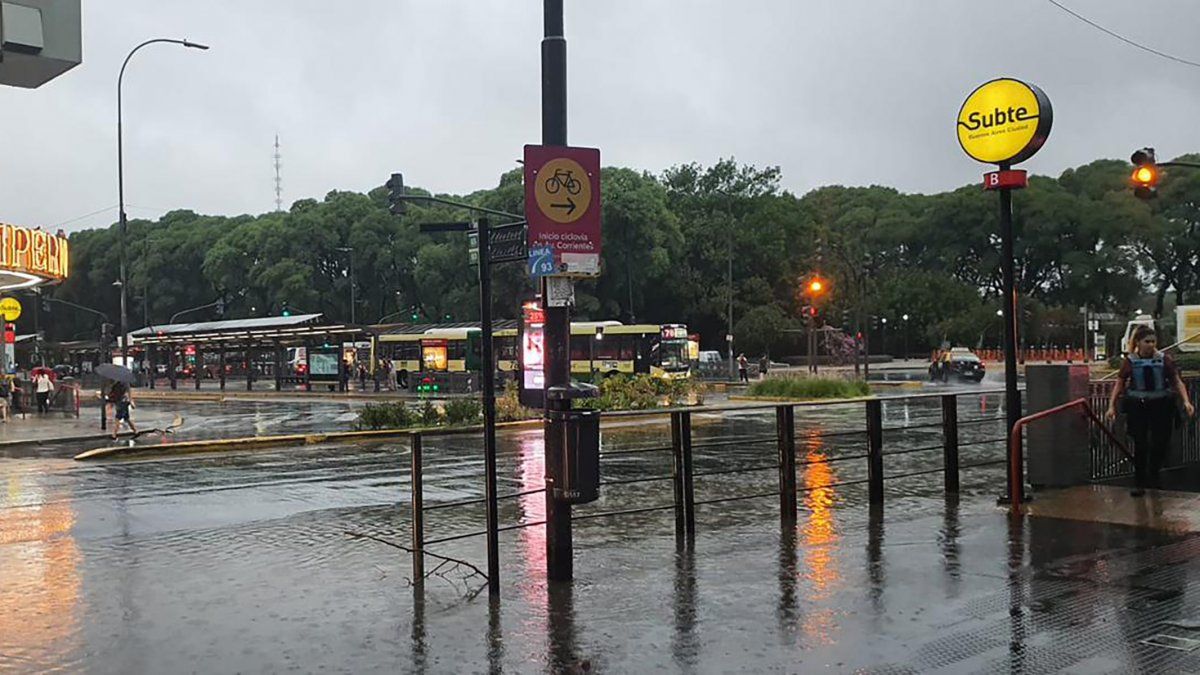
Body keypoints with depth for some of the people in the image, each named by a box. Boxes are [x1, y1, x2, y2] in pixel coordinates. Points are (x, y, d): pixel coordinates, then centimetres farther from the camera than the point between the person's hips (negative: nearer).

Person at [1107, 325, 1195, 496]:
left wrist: (1186, 401, -13)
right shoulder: (1130, 361, -3)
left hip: (1161, 406, 1)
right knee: (1140, 445, 0)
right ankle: (1140, 483, 9)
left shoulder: (1164, 360, -2)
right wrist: (1112, 406, -5)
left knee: (1160, 443, 4)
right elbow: (1119, 384, 1)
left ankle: (1153, 477, 28)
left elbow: (1177, 381, -1)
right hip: (1137, 406, -1)